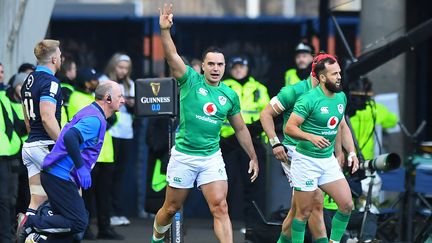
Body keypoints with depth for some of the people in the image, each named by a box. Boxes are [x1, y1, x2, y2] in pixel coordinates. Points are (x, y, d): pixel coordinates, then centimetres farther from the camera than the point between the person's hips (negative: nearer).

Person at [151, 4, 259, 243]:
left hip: (212, 158, 2)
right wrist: (165, 30, -38)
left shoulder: (230, 95, 3)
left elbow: (240, 129, 15)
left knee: (220, 208, -12)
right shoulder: (191, 81, -6)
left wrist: (253, 157, 16)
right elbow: (171, 55, -22)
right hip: (183, 156, -2)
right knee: (171, 208, 11)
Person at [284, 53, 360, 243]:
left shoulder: (341, 97, 4)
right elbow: (289, 127, -18)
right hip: (306, 161, -6)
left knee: (346, 205, -1)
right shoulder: (309, 99, -17)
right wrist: (311, 137, -33)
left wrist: (351, 152, 8)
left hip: (328, 161, 6)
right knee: (304, 212, 0)